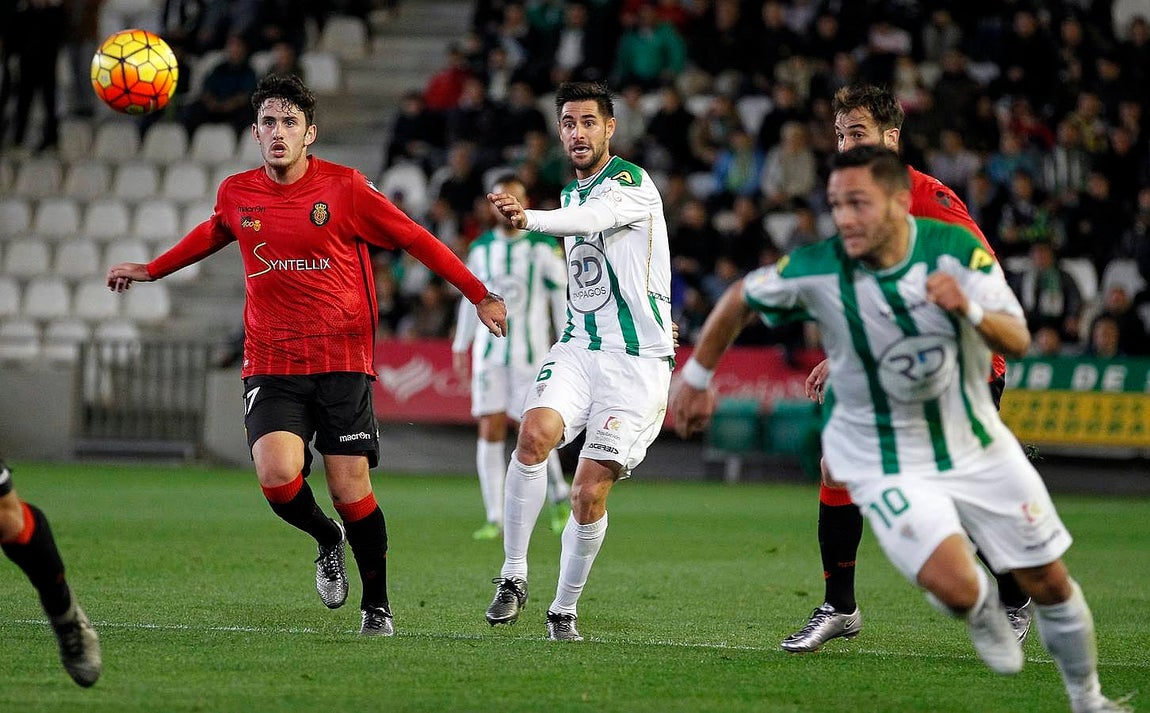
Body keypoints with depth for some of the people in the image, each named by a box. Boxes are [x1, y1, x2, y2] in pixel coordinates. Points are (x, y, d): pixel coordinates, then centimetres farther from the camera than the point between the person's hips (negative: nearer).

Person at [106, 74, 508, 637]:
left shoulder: (345, 188, -5)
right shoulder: (236, 194, 4)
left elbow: (415, 240, 3)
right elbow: (214, 233, 28)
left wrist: (478, 295, 4)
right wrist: (151, 270, 38)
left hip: (342, 361, -2)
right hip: (271, 364, 2)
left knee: (350, 489, -6)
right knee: (277, 475, -20)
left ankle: (377, 606, 15)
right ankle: (326, 540, 14)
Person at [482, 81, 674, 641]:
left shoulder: (632, 184, -9)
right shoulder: (573, 192, 17)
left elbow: (591, 220, -33)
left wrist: (529, 218, -50)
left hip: (637, 360, -5)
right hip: (578, 348, 5)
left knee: (590, 492, -10)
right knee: (534, 433, -25)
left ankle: (564, 610, 10)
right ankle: (513, 577, -18)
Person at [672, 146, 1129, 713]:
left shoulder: (956, 248, -17)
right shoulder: (815, 271, -20)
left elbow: (1019, 342, -18)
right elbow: (738, 299, -2)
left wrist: (970, 311, -38)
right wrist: (696, 378, 6)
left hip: (977, 446, 2)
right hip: (886, 464, -2)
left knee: (1049, 583, 7)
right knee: (954, 587, -24)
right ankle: (983, 608, 15)